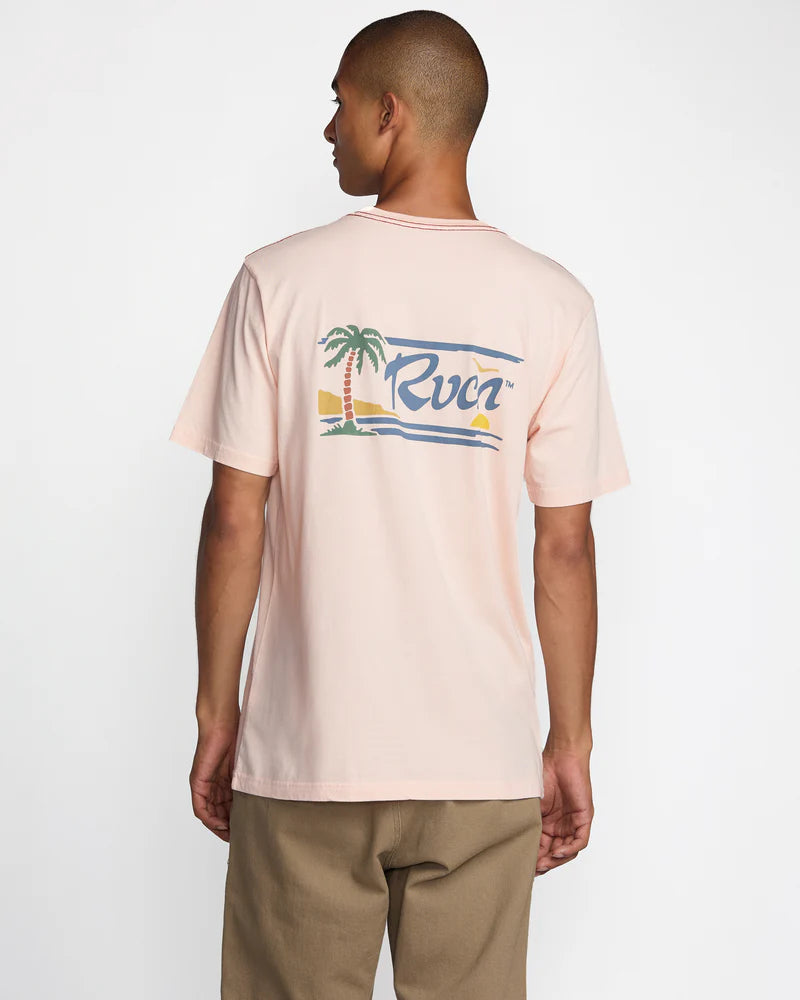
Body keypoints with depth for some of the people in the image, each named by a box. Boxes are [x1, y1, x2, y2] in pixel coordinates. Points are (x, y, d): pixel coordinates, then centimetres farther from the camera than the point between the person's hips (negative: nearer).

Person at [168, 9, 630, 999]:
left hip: (306, 751, -1)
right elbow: (565, 548, -2)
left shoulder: (281, 279, -4)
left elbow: (235, 520, -5)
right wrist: (571, 742, 8)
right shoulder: (552, 302, -2)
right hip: (485, 762, 1)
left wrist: (217, 710, 6)